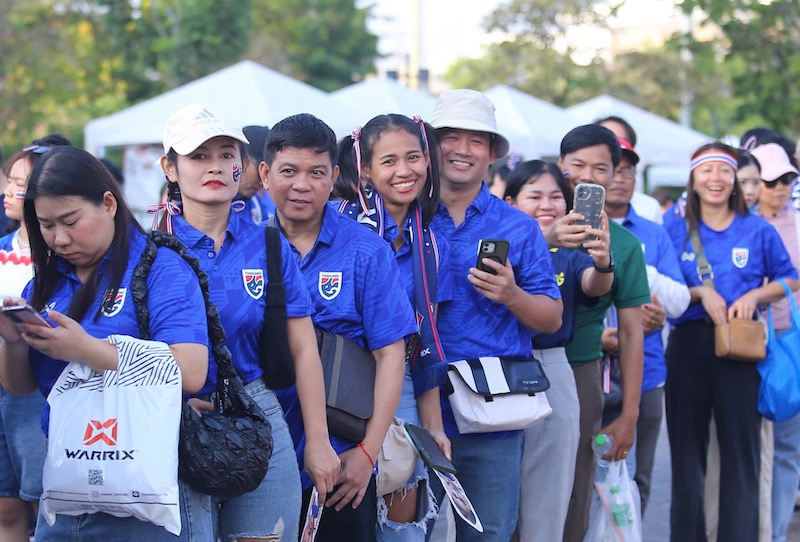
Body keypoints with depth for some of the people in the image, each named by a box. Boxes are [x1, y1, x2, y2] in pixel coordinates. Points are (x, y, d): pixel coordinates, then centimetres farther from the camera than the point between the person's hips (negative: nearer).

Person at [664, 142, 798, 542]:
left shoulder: (758, 231, 4)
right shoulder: (676, 231, 6)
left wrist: (754, 296, -6)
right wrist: (700, 293, -10)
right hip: (688, 345, 1)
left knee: (740, 448, -2)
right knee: (687, 448, 7)